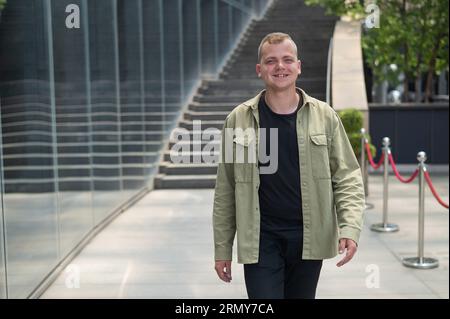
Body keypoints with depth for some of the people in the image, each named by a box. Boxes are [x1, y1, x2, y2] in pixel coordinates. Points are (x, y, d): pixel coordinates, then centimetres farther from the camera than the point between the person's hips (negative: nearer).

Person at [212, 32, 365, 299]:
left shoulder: (325, 116, 0)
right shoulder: (239, 120, -1)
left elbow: (347, 176, 1)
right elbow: (226, 191, 2)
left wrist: (350, 228, -14)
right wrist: (223, 248, 2)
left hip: (309, 239, 2)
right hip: (260, 240, -1)